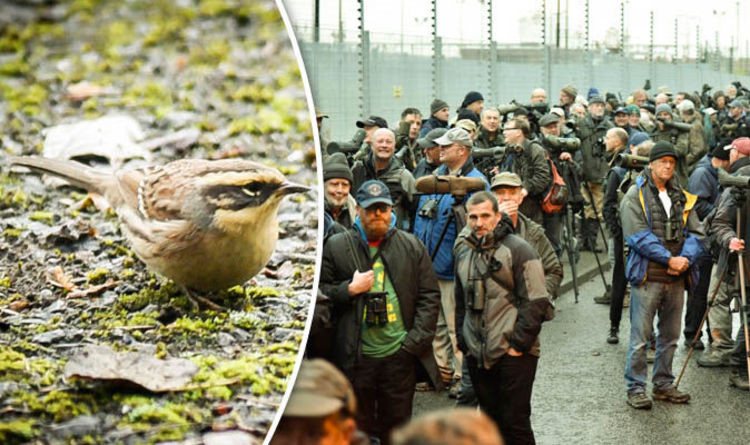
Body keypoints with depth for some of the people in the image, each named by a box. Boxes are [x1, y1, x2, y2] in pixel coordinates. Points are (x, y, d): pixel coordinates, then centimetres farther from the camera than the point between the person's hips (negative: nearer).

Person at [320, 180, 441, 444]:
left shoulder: (411, 247, 6)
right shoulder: (336, 247, 2)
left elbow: (429, 296, 6)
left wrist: (416, 341, -2)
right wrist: (350, 289, -11)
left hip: (399, 354, 1)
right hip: (355, 357, -1)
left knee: (397, 423, 10)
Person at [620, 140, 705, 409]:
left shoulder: (682, 198, 14)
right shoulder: (636, 196, -3)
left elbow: (696, 233, 9)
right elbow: (638, 236, -12)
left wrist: (686, 258, -11)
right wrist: (670, 259, -17)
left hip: (676, 277, 6)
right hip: (647, 276, -5)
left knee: (670, 336, 14)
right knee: (640, 337, -2)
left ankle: (664, 384, 27)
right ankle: (635, 388, 7)